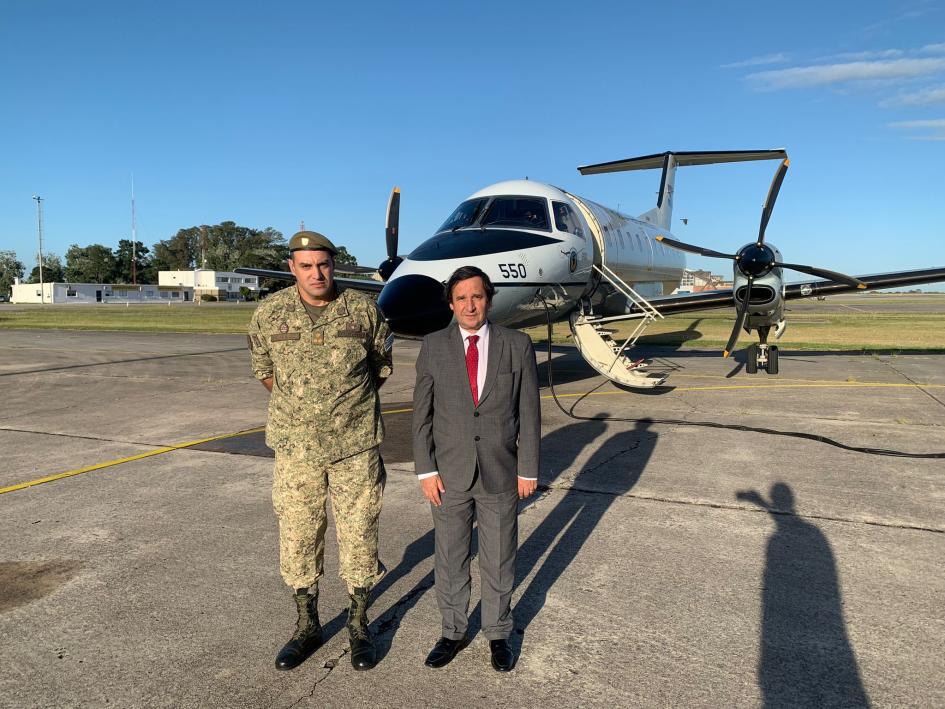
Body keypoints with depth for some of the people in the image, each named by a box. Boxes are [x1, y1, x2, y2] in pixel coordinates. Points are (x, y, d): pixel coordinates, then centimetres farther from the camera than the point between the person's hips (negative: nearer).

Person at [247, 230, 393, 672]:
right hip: (295, 447, 2)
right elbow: (264, 370, 13)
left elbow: (381, 368, 8)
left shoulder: (364, 310, -5)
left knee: (359, 536, 7)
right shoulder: (269, 314, -3)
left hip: (356, 445, -1)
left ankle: (359, 626, 27)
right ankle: (307, 627, 30)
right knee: (297, 537, 10)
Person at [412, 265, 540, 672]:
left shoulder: (517, 345, -4)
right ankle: (453, 632, 35)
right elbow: (422, 414, -1)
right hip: (449, 474, 1)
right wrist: (426, 471, -5)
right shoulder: (433, 347, -3)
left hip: (500, 473, 0)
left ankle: (498, 634, 34)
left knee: (499, 560, 13)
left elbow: (528, 412, -2)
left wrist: (528, 470, -2)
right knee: (450, 559, 15)